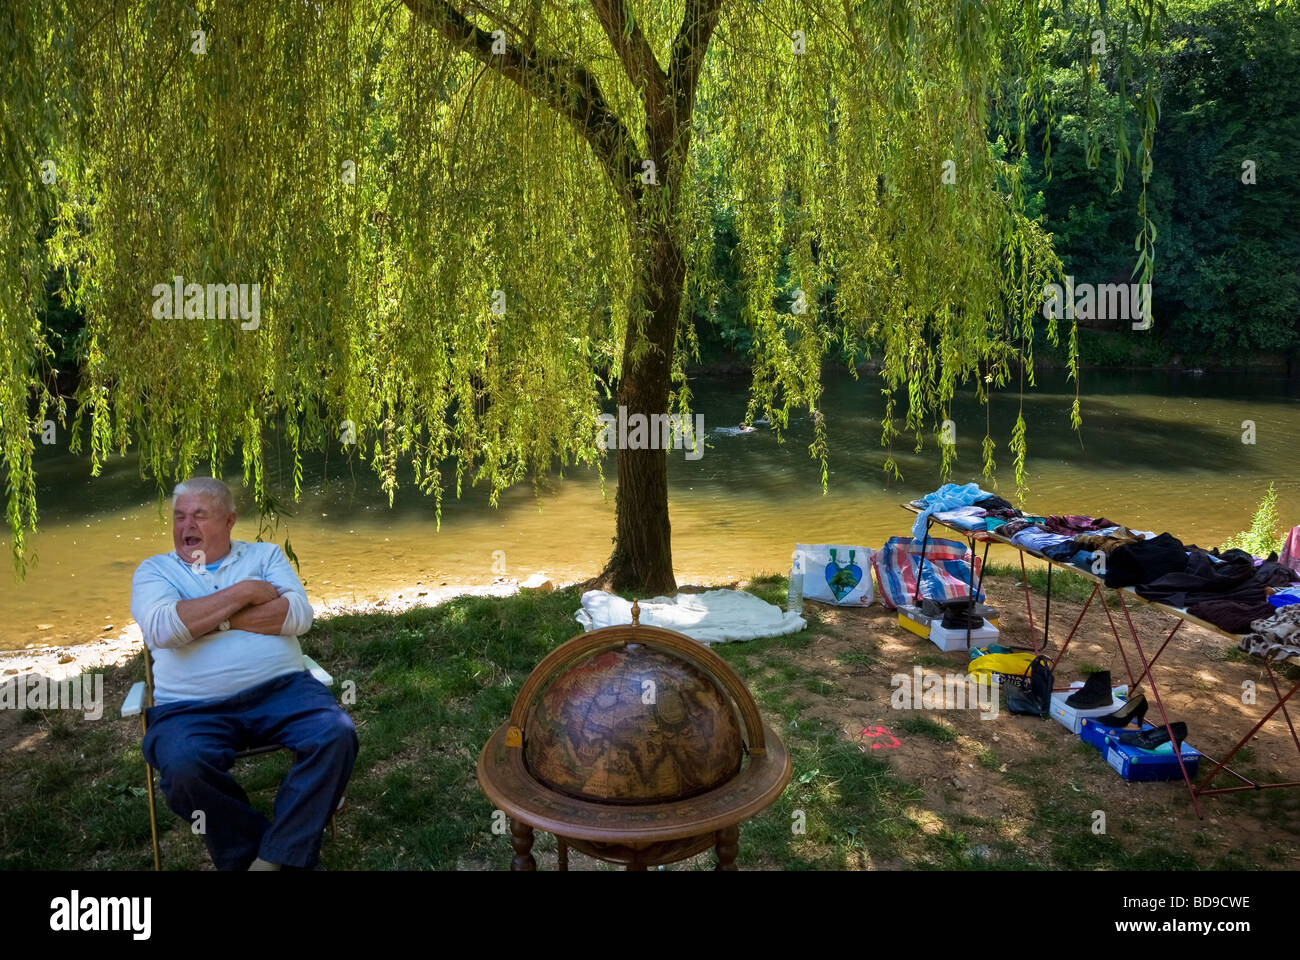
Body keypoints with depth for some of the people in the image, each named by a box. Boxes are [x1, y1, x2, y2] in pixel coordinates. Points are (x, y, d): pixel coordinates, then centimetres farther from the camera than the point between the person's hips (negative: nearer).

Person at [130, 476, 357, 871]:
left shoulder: (265, 555, 14)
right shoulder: (153, 570, 12)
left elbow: (298, 615, -4)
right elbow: (162, 628, -10)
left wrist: (207, 618, -8)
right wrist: (244, 592, -7)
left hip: (281, 689, 1)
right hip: (191, 707, -1)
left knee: (336, 734, -26)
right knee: (183, 768, -33)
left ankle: (274, 858, -14)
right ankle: (260, 854, -10)